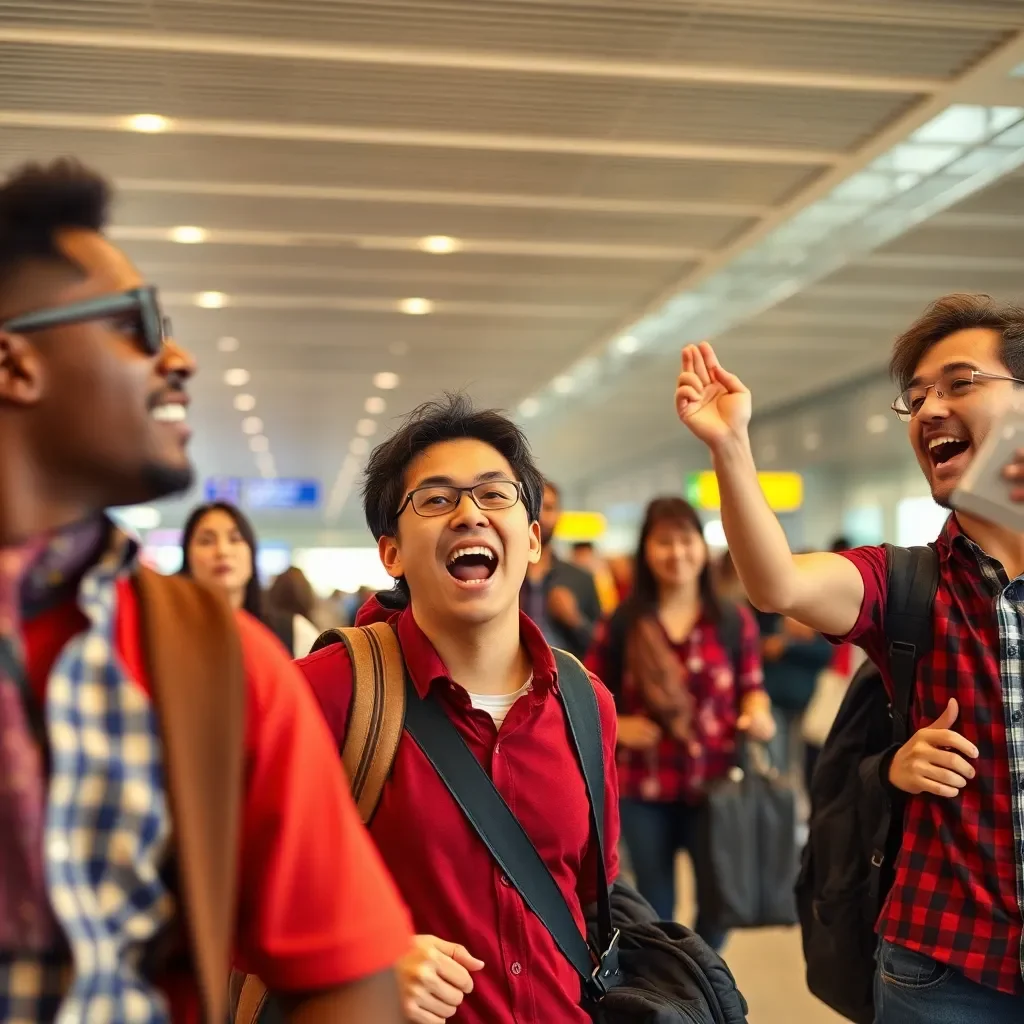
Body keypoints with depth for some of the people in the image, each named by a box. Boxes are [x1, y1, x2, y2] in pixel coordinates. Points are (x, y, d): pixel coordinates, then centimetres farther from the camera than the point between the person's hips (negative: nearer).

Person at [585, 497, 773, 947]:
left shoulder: (733, 619, 0)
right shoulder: (623, 623, 0)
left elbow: (752, 687, 7)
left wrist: (758, 714, -13)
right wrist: (616, 727, -11)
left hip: (715, 785, 1)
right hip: (644, 790, -1)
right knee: (655, 906, 12)